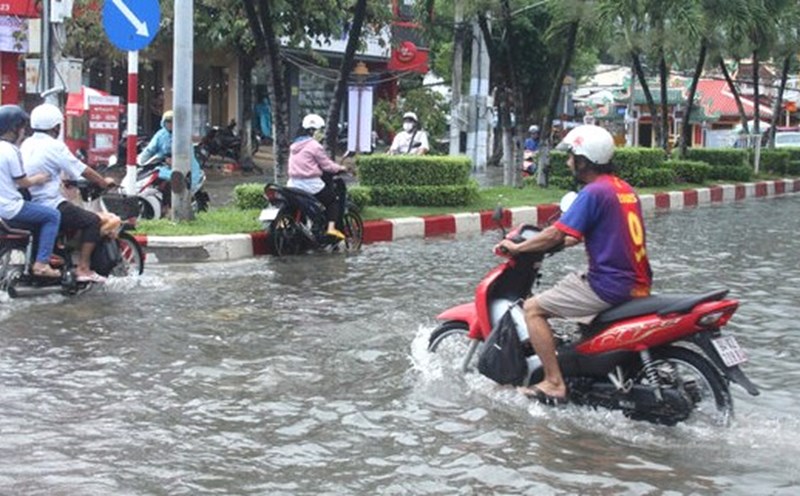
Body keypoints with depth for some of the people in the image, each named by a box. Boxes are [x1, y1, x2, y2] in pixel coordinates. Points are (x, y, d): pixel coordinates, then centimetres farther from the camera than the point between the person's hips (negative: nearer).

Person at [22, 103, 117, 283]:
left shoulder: (27, 145, 11)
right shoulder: (54, 146, -14)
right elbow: (81, 170, -9)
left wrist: (63, 178, 37)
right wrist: (103, 182, 5)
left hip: (29, 204, 9)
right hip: (49, 205, -9)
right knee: (92, 220, -4)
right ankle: (83, 268, -10)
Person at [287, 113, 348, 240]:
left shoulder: (294, 145, 15)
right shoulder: (314, 145, -10)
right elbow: (326, 165, -7)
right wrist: (340, 168, 10)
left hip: (294, 185, 7)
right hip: (311, 186, -7)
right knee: (333, 198, 11)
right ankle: (331, 228, -4)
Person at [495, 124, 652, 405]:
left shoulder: (594, 192, -13)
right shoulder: (625, 189, 14)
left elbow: (557, 234, -16)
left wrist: (517, 247, -3)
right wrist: (566, 241, 33)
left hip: (609, 285, -10)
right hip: (638, 284, 10)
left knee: (533, 308, -4)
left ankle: (553, 384, -9)